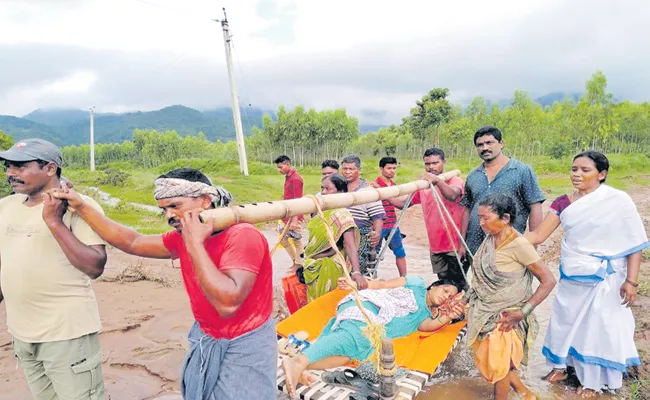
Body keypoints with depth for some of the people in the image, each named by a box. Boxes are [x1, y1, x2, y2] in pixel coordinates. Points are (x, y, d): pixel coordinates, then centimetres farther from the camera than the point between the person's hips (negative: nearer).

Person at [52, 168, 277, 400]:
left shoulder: (242, 236, -26)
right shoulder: (182, 238, -2)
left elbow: (227, 303, -36)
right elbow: (132, 243, 10)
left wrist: (195, 244, -32)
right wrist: (81, 208, 7)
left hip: (243, 348, -7)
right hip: (205, 341, 7)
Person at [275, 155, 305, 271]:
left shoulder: (295, 178, -17)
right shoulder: (288, 177, 10)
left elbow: (297, 201, -20)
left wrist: (294, 220, -22)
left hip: (294, 217, -9)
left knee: (296, 240, 2)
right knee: (283, 239, 15)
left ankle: (299, 265, 16)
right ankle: (296, 261, 28)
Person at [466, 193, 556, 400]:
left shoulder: (519, 245, -22)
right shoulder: (489, 239, -1)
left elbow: (548, 281, -20)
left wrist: (522, 312, -21)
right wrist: (469, 298, 7)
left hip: (503, 317, -7)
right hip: (483, 313, 7)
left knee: (498, 364, 10)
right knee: (487, 360, 20)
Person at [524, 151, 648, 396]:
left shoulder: (618, 200, -12)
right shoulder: (563, 203, -3)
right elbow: (538, 235, -5)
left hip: (604, 279, -3)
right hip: (570, 278, 4)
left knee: (597, 327, 9)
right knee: (564, 321, 15)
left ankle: (592, 380, 30)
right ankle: (561, 366, 38)